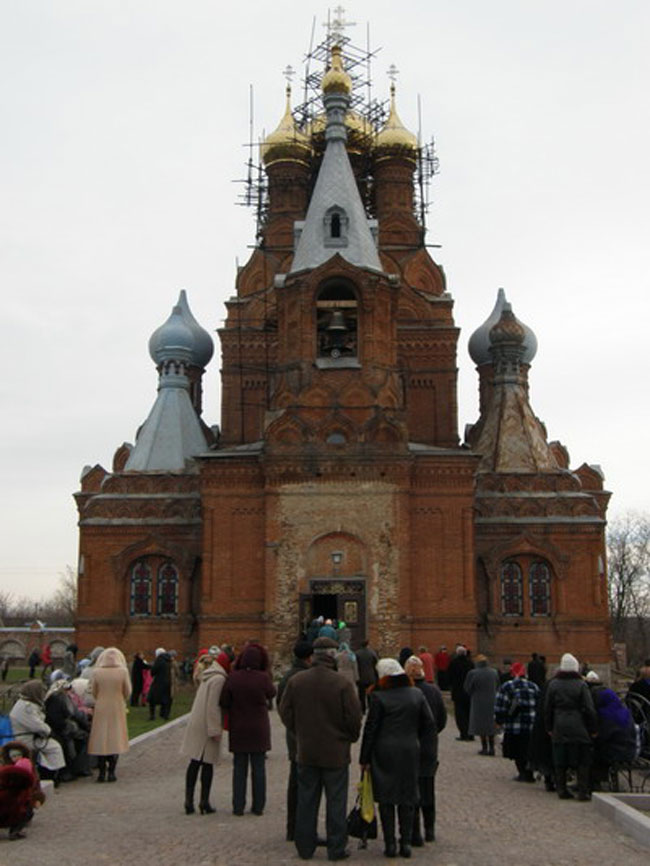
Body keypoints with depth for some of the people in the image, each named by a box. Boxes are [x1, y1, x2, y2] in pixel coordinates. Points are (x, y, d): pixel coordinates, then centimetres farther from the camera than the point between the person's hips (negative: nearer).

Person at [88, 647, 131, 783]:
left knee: (101, 739, 10)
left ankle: (102, 772, 9)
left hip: (101, 709, 1)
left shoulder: (97, 672, -5)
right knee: (116, 740, 8)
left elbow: (94, 693, 3)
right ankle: (111, 772, 5)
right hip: (117, 708, -1)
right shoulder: (123, 671, -8)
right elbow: (127, 692, -2)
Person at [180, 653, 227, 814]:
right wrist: (215, 730, -18)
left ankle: (189, 801, 12)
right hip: (207, 726, -8)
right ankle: (204, 803, 6)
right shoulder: (219, 679, -15)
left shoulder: (207, 677, 14)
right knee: (208, 764, 1)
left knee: (194, 763, 10)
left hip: (195, 724, 8)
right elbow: (213, 706, -19)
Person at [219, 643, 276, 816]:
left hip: (238, 729, 1)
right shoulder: (263, 678, -14)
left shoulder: (233, 677, -12)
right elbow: (271, 693, 5)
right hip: (259, 730, -1)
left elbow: (224, 702, -8)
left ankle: (238, 807, 12)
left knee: (239, 768, 11)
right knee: (258, 767, 10)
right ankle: (258, 806, 14)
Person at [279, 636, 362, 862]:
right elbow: (354, 718, -13)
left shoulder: (295, 681, -3)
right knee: (336, 801, 7)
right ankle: (336, 848, 12)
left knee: (306, 800, 13)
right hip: (336, 752, -3)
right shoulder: (342, 684, -15)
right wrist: (350, 738, 7)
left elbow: (285, 712, 4)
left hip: (305, 752, 4)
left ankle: (305, 847, 20)